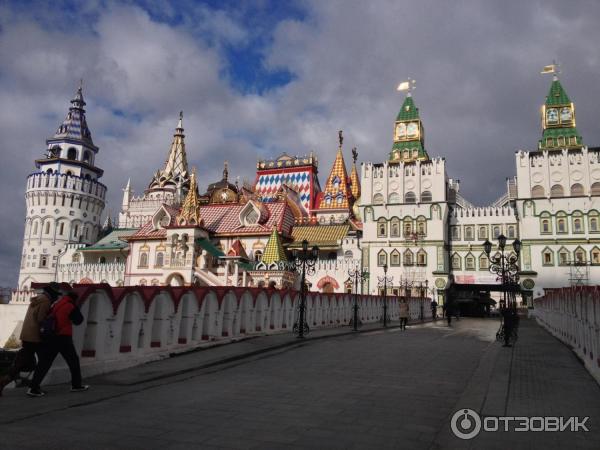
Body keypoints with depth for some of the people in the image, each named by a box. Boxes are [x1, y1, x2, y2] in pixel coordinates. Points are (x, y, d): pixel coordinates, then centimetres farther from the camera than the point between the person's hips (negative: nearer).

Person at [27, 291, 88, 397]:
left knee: (44, 363, 3)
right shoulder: (70, 306, -6)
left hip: (51, 337, 6)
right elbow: (78, 320, 0)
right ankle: (76, 385, 16)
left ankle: (34, 388, -4)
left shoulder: (56, 305, 14)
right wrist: (76, 308, 9)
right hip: (63, 338, -6)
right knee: (73, 361, 10)